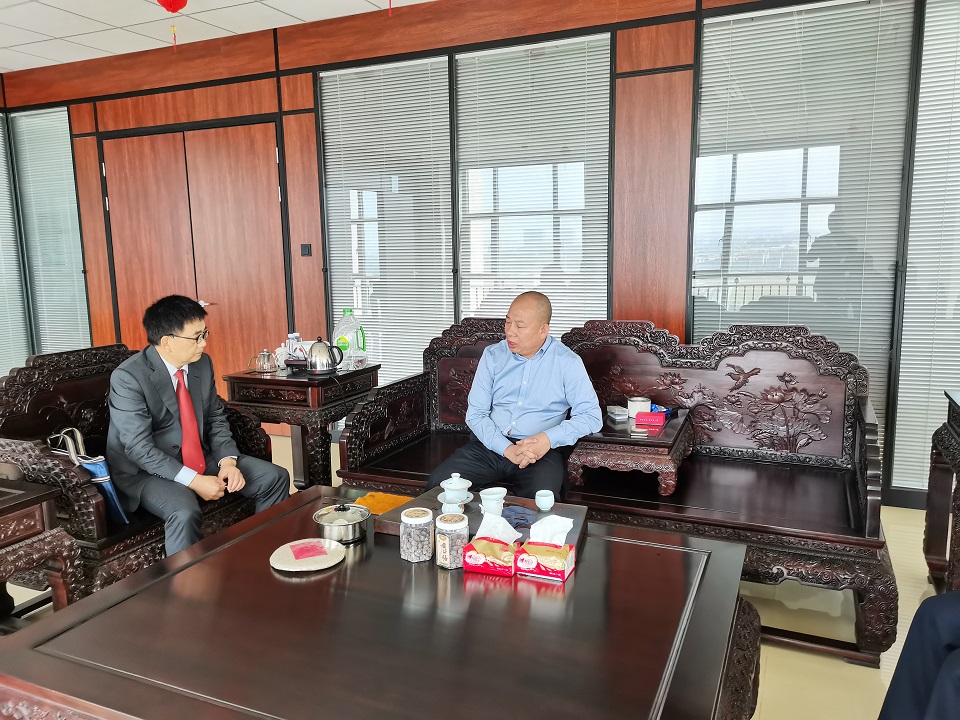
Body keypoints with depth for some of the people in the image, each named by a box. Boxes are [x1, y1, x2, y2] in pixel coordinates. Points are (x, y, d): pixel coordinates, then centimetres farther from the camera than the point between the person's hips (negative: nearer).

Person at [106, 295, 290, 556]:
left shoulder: (203, 363, 0)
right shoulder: (127, 377, -20)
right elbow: (140, 448, -23)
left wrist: (228, 460, -10)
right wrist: (193, 481, -27)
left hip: (201, 459, 7)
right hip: (149, 470, -6)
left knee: (276, 478, -3)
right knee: (185, 512, -36)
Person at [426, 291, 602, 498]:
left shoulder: (567, 362, -1)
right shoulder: (492, 355, 7)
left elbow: (591, 415, -4)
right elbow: (475, 413, 3)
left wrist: (549, 438, -20)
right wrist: (507, 449, -14)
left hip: (540, 451, -3)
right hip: (491, 443, 3)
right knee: (437, 482, -19)